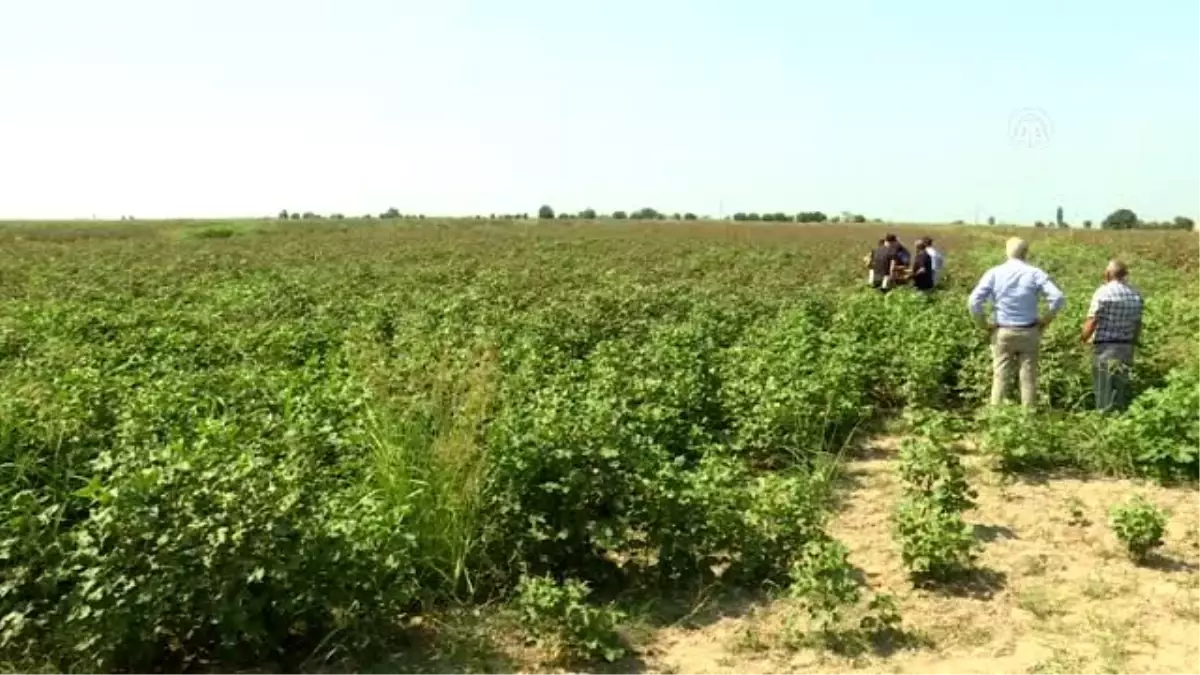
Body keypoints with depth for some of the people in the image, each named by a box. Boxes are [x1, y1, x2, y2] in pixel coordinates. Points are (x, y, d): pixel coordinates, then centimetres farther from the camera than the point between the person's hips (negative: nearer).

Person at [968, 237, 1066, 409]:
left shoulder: (994, 273, -5)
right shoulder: (1035, 273, -4)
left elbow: (973, 302, -14)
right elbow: (1058, 298, -13)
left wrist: (983, 324, -1)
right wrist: (1046, 320, 0)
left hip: (1002, 332, 0)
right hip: (1029, 333, 0)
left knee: (1000, 377, 5)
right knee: (1028, 378, 7)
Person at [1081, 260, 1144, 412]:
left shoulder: (1102, 293, -12)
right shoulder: (1135, 295, 5)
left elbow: (1091, 322, -15)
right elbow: (1138, 325, 10)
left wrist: (1084, 339, 1)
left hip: (1105, 348, -5)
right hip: (1126, 348, 5)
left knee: (1104, 392, 2)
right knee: (1122, 392, 15)